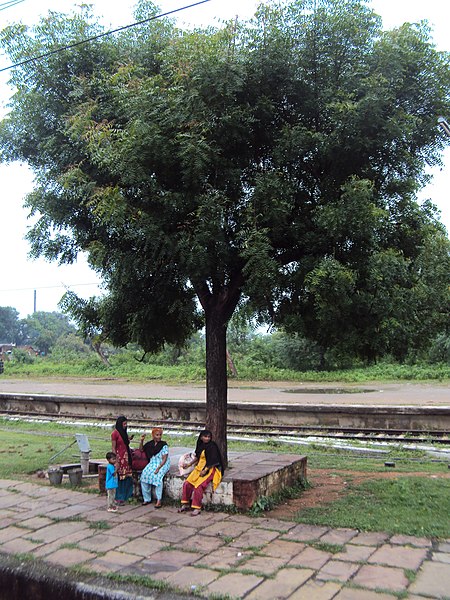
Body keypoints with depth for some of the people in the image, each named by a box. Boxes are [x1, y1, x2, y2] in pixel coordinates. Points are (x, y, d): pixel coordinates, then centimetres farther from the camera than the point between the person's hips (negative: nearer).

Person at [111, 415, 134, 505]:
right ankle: (118, 498, 5)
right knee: (119, 478, -4)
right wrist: (116, 461, -14)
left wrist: (129, 439, 4)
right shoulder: (115, 433, -9)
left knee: (127, 477, 6)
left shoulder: (124, 433, 14)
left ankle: (126, 496, 15)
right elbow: (114, 448, -11)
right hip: (120, 457, -8)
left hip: (126, 457, 8)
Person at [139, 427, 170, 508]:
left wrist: (158, 468, -23)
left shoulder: (164, 445, -7)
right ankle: (147, 499, -8)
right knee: (144, 475, -21)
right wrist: (141, 441, 6)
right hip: (152, 463, 5)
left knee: (157, 476, -32)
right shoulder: (150, 444, 8)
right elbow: (141, 450, 21)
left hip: (162, 464, -5)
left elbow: (164, 459, -12)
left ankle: (159, 500, -25)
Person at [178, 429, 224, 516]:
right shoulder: (200, 445, 9)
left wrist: (205, 471, -21)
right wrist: (189, 464, 19)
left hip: (209, 469, -7)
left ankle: (197, 508, -16)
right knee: (187, 484, -8)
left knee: (198, 486, -25)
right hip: (199, 468, 7)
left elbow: (213, 461, -16)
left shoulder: (212, 446, -12)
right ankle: (185, 505, 6)